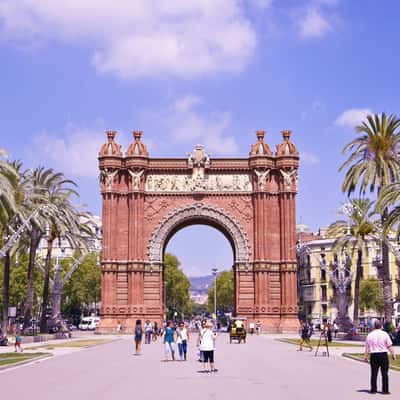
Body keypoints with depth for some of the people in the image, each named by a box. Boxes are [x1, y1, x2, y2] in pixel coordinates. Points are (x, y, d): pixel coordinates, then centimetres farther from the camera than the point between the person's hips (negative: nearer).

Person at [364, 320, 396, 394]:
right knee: (384, 373, 3)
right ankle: (385, 390, 2)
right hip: (383, 355, -2)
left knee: (374, 373, 8)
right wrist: (393, 354, 3)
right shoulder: (384, 334, -4)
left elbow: (367, 348, 4)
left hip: (373, 355, 2)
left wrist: (365, 357, 10)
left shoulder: (370, 335, 3)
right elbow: (389, 346, -5)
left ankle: (373, 389, 10)